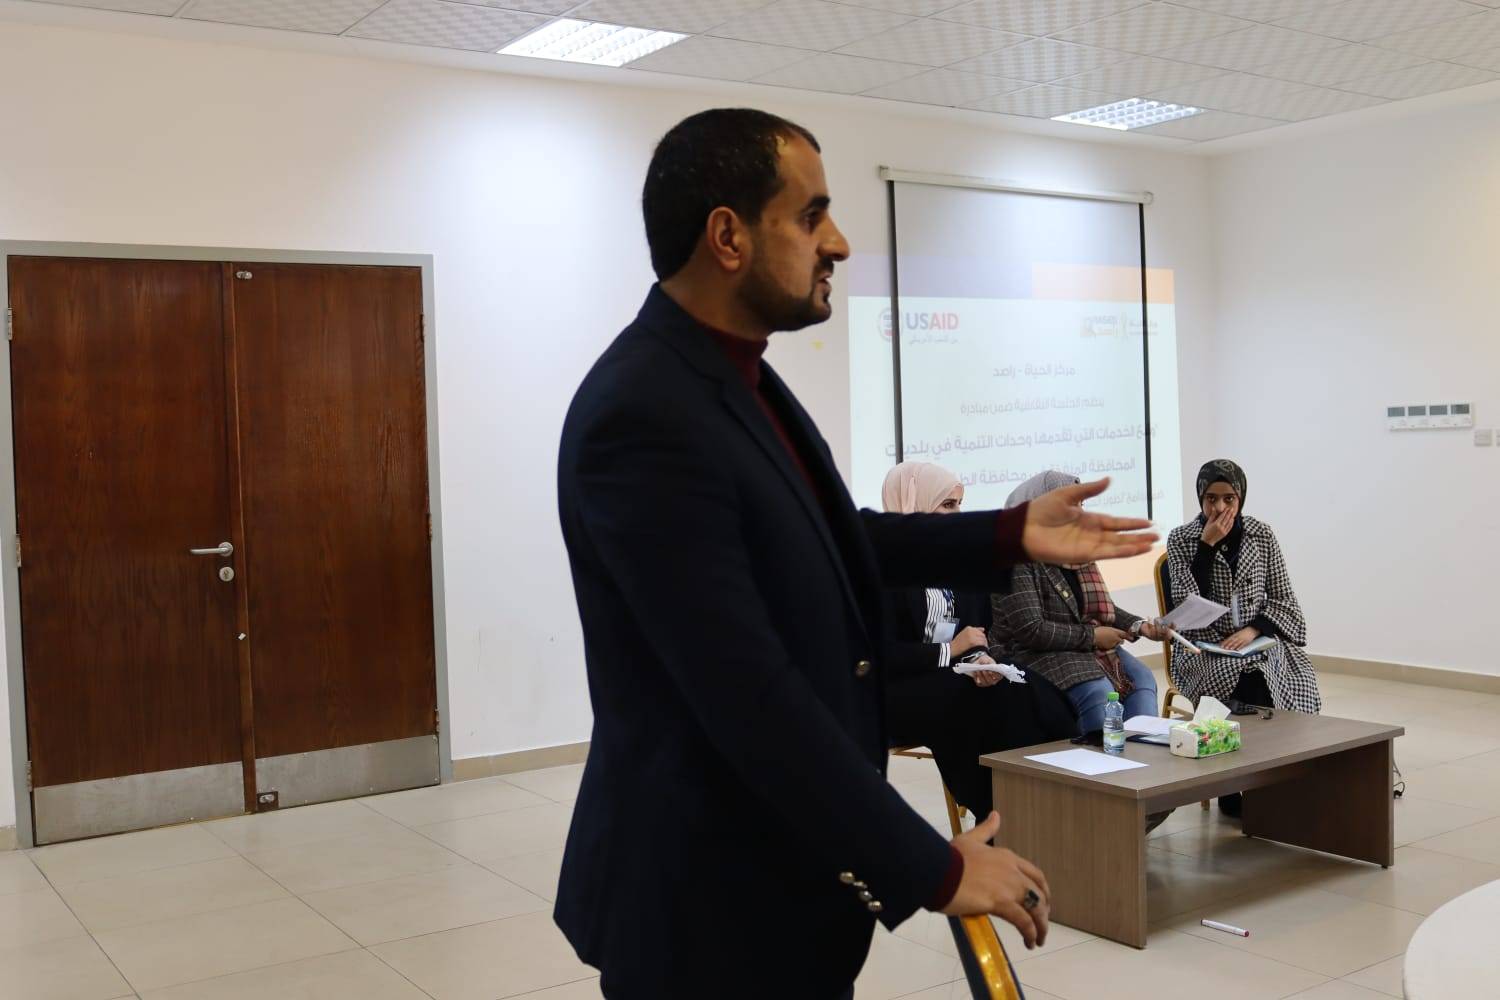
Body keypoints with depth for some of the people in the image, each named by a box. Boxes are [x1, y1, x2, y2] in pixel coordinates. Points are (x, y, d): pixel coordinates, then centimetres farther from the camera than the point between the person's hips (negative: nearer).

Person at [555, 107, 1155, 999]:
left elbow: (823, 544, 16)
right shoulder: (645, 417, -26)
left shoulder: (731, 374, 4)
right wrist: (933, 868, -20)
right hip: (712, 903, -9)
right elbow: (750, 694, -28)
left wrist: (1011, 536, 9)